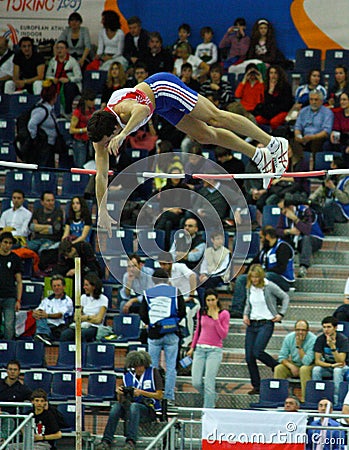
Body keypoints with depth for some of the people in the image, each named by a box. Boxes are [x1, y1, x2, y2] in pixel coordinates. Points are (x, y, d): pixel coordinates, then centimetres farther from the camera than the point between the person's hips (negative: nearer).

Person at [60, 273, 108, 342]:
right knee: (65, 334, -30)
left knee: (81, 333, -41)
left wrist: (84, 318, -1)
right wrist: (89, 317, -2)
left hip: (95, 328, -4)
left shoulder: (103, 299, 2)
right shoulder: (83, 297, 17)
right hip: (82, 326, 4)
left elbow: (98, 320, -5)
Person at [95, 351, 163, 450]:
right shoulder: (128, 375, 15)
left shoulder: (153, 372, 3)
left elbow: (159, 395, -2)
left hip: (150, 410, -4)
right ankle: (107, 441, -38)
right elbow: (120, 399, 14)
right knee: (116, 406, -27)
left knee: (134, 406, -36)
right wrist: (119, 393, -10)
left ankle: (131, 441, -50)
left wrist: (141, 392, -14)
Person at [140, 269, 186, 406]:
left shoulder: (148, 293, 0)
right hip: (172, 334, 0)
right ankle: (169, 397, 2)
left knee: (153, 366, 8)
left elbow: (143, 314, -2)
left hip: (154, 333, 0)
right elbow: (182, 312, -1)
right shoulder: (175, 292, 1)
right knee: (170, 367, 4)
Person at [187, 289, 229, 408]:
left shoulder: (224, 314, -3)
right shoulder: (201, 313, 8)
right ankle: (212, 397, 26)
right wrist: (192, 347, 18)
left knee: (209, 383, -11)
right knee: (196, 382, -3)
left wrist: (216, 319, -13)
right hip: (200, 349, 4)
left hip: (215, 350, -4)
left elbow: (224, 335, -7)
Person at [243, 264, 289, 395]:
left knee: (257, 352, -20)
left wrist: (281, 314, -5)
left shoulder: (269, 287, -8)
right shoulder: (250, 288, 8)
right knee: (249, 357, -1)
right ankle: (256, 386, 7)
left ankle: (277, 367, 6)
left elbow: (285, 297, 1)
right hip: (252, 324, 6)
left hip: (266, 323, -6)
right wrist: (246, 315, 6)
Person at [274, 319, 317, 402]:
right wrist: (291, 366, -22)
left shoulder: (313, 340, -23)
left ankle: (305, 398, -32)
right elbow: (282, 357, -4)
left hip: (309, 365, -4)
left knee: (304, 369, -37)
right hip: (294, 364, 4)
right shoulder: (289, 338, -8)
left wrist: (299, 346, -30)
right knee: (278, 369, -20)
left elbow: (307, 362, -28)